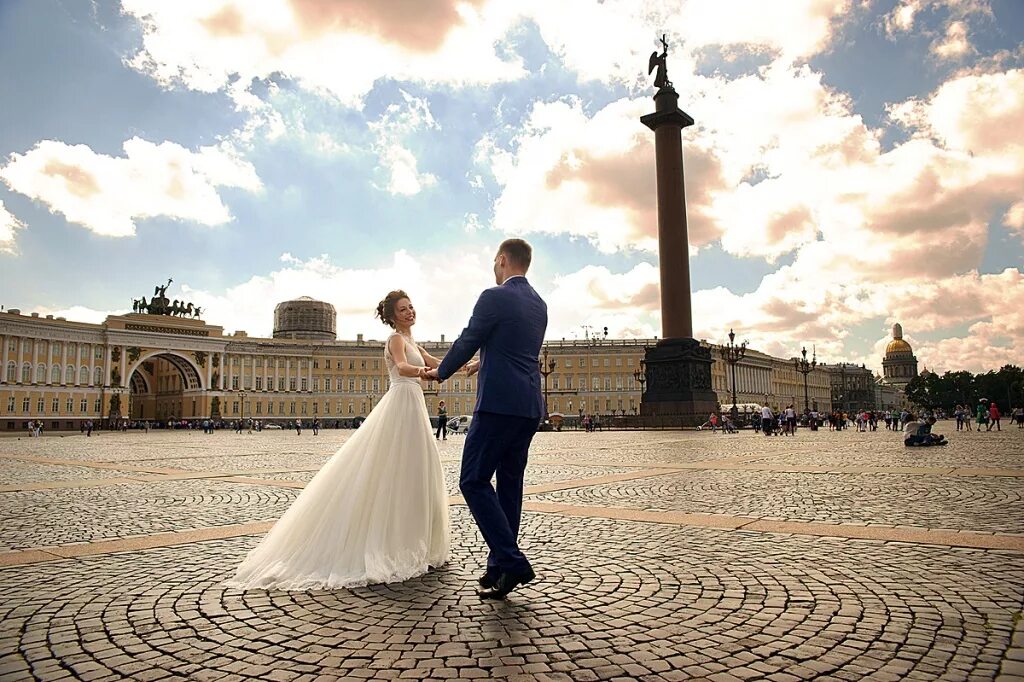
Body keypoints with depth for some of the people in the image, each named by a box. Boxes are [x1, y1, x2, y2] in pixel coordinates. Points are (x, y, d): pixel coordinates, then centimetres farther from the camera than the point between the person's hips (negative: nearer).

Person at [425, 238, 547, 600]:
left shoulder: (494, 297, -9)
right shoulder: (539, 305, 16)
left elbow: (467, 342, -5)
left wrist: (441, 372, 14)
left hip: (499, 404, -8)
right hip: (530, 407, 9)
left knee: (474, 481, -3)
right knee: (509, 484, 13)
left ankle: (510, 562, -9)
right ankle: (500, 566, 20)